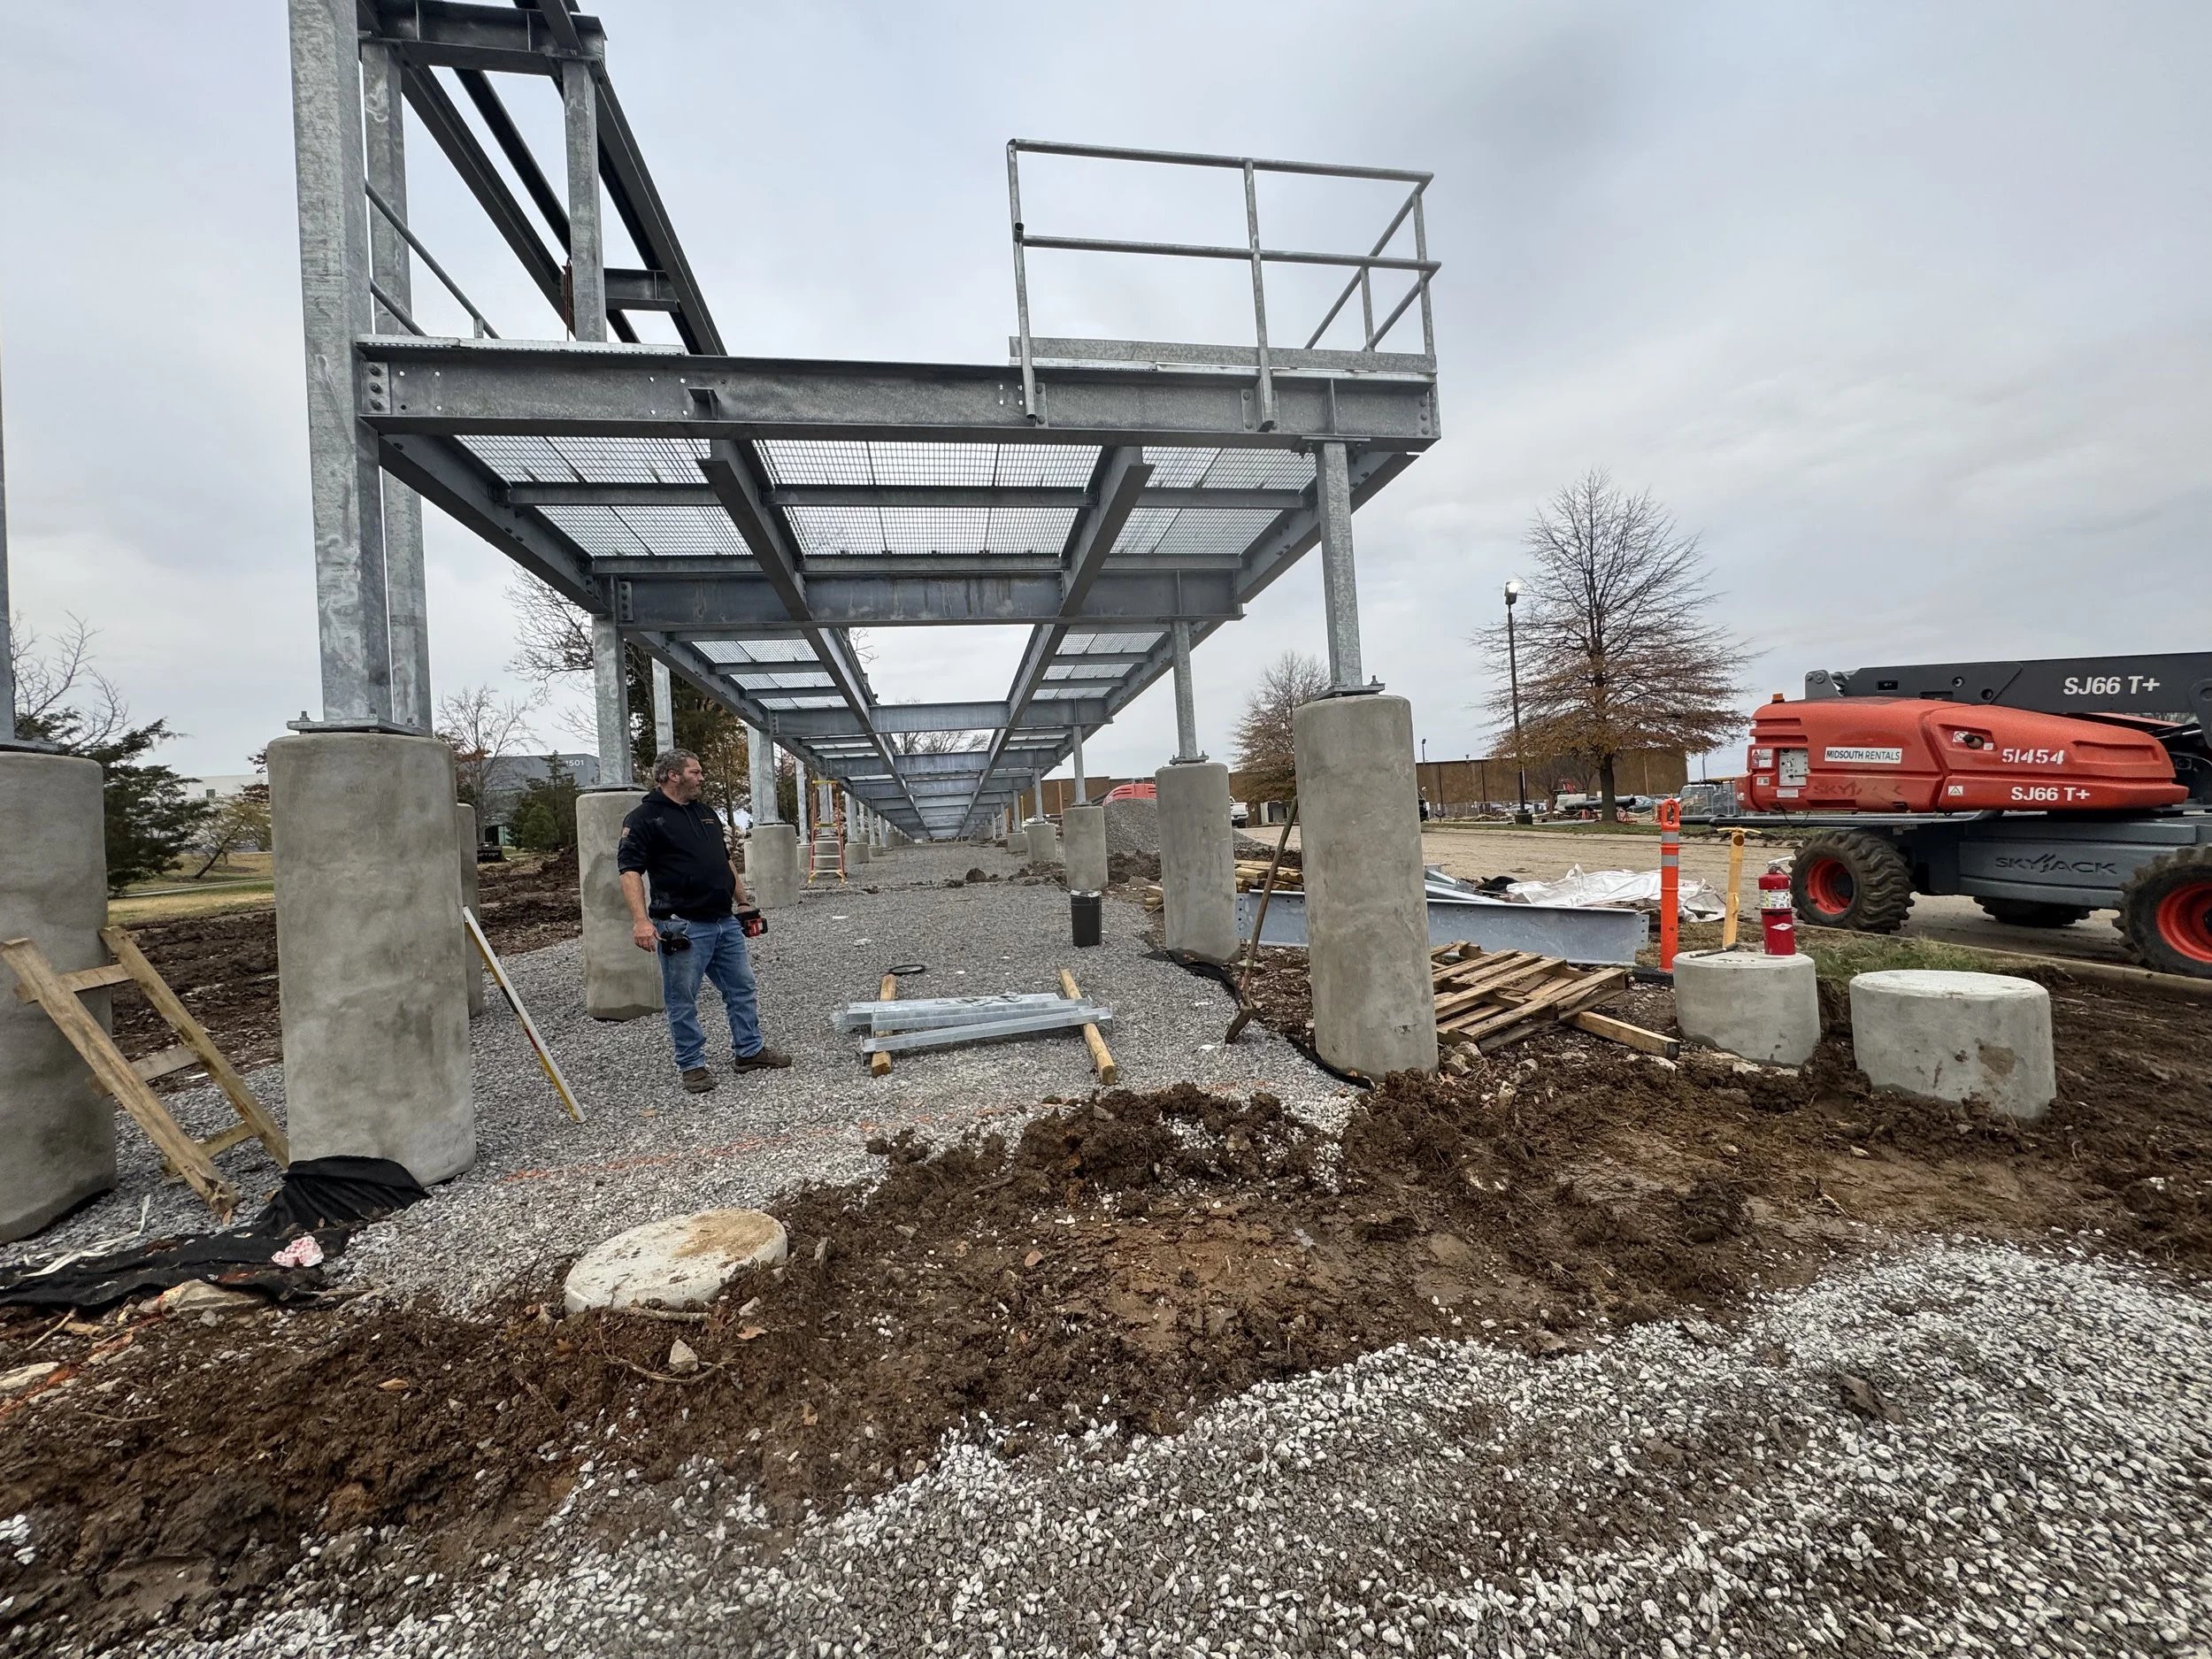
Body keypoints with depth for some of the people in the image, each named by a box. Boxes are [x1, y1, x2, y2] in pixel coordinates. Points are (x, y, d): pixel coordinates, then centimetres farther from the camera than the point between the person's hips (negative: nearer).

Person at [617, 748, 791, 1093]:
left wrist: (743, 903, 22)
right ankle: (692, 1065, 17)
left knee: (742, 987, 13)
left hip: (725, 922, 8)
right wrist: (641, 920, -25)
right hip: (682, 927, -7)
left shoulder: (706, 812, 17)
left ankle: (749, 1051, 25)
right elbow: (630, 870, -15)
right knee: (683, 1000, 3)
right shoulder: (644, 817, -6)